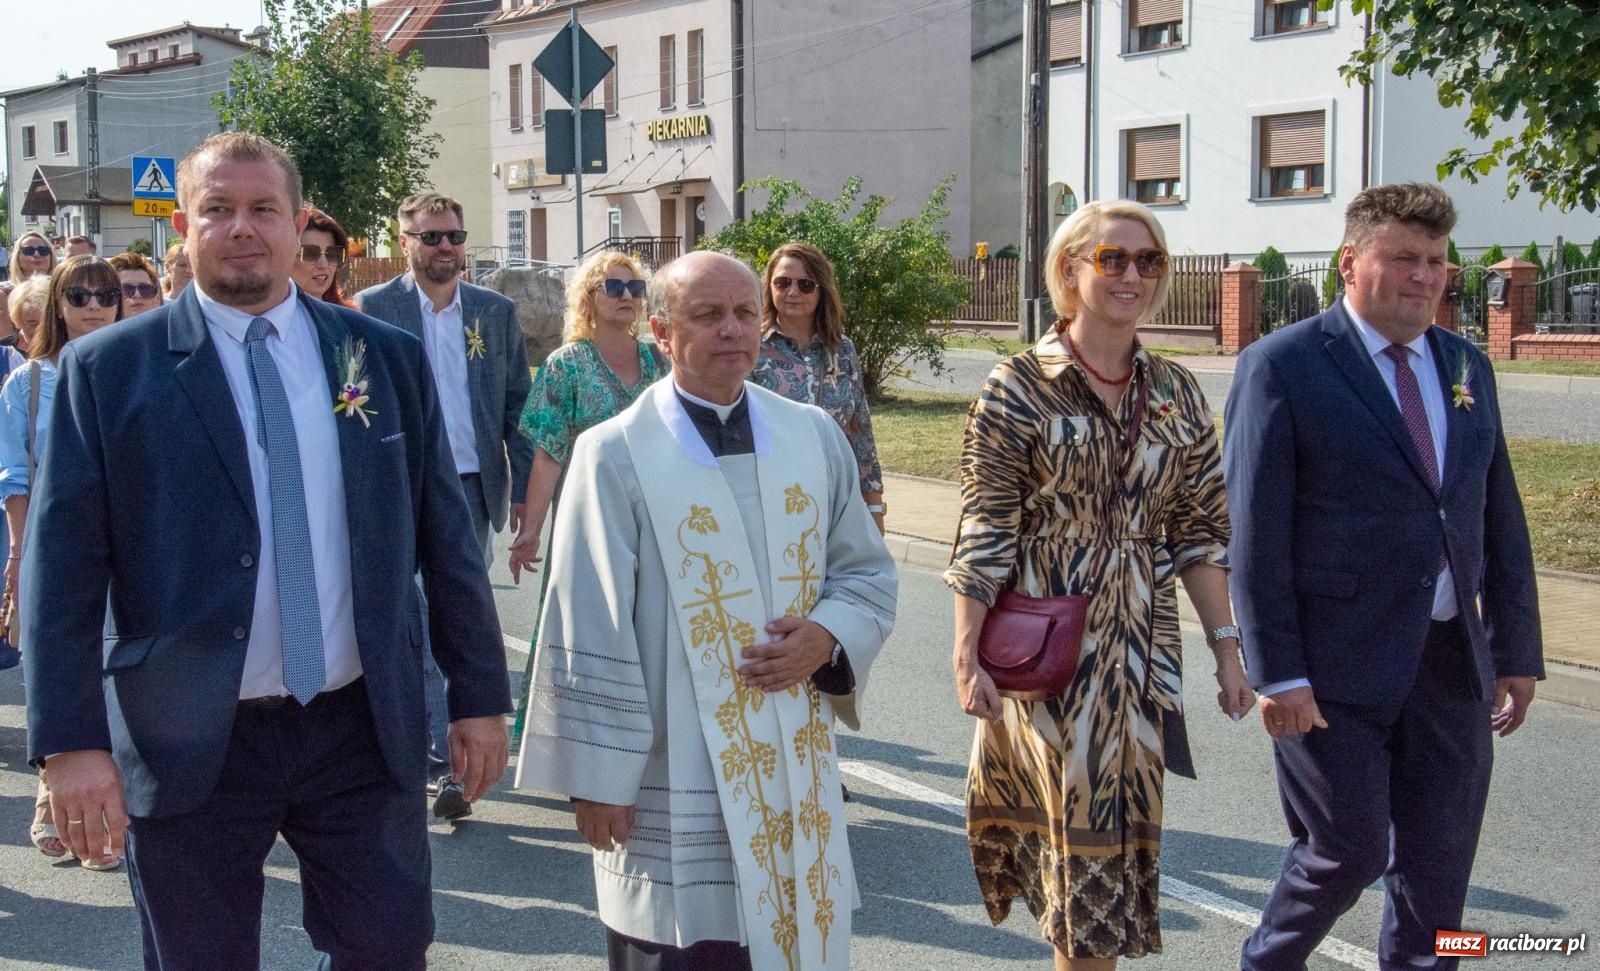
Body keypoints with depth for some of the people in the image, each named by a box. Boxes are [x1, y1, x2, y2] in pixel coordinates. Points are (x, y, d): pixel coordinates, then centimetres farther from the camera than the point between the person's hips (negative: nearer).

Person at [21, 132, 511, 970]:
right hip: (190, 744, -1)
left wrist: (480, 696, 7)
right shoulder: (106, 368, -2)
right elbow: (62, 566, -6)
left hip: (364, 731, 2)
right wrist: (70, 741, -13)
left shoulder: (388, 357, 4)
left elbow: (445, 539, 7)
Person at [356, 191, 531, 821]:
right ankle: (444, 763, -2)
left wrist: (524, 488, 5)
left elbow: (517, 407, 11)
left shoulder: (497, 312, 9)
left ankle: (444, 757, 23)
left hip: (474, 487, 3)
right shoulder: (373, 308, 1)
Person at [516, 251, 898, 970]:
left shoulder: (814, 437, 6)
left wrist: (827, 638, -9)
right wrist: (596, 776, -9)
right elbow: (589, 634, -9)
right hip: (675, 785, -4)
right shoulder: (615, 455, -9)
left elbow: (868, 573, 11)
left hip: (795, 772, 5)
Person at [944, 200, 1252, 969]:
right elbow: (983, 533, -8)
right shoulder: (1018, 386, -7)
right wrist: (967, 654, -12)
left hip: (1142, 644, 4)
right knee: (1088, 823, 0)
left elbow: (1200, 531, 8)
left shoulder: (1177, 395, 6)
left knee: (1122, 822, 10)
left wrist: (1226, 645, 4)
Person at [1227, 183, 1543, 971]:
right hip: (1336, 665, -5)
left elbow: (1500, 520, 14)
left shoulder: (1467, 367, 11)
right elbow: (1256, 533, -11)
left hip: (1453, 663, 6)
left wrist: (1516, 649, 12)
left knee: (1437, 864, 11)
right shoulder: (1282, 367, -8)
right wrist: (1277, 673, -14)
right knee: (1350, 847, 0)